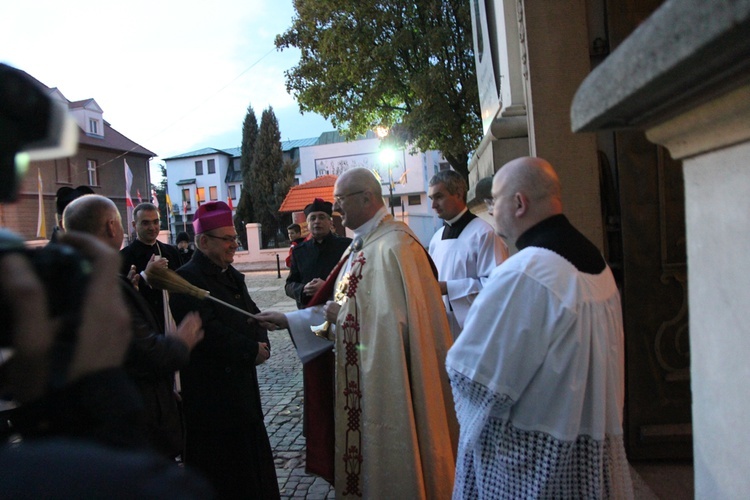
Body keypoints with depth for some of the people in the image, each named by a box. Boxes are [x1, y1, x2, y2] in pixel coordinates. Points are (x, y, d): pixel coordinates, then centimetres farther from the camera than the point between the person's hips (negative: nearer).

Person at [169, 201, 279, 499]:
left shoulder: (231, 276, 12)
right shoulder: (187, 279, -15)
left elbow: (252, 314, 15)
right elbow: (207, 331, -22)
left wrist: (261, 344, -5)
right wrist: (251, 350, -14)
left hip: (242, 383, 8)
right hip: (211, 393, -8)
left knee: (251, 455, 16)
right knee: (221, 466, 3)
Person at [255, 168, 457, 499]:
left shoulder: (391, 247, -21)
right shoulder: (362, 245, 10)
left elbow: (394, 320, -27)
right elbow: (345, 308, 14)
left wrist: (342, 315, -14)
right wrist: (287, 319, 12)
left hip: (388, 380, -9)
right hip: (363, 375, 9)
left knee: (389, 463, 8)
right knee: (367, 451, 20)